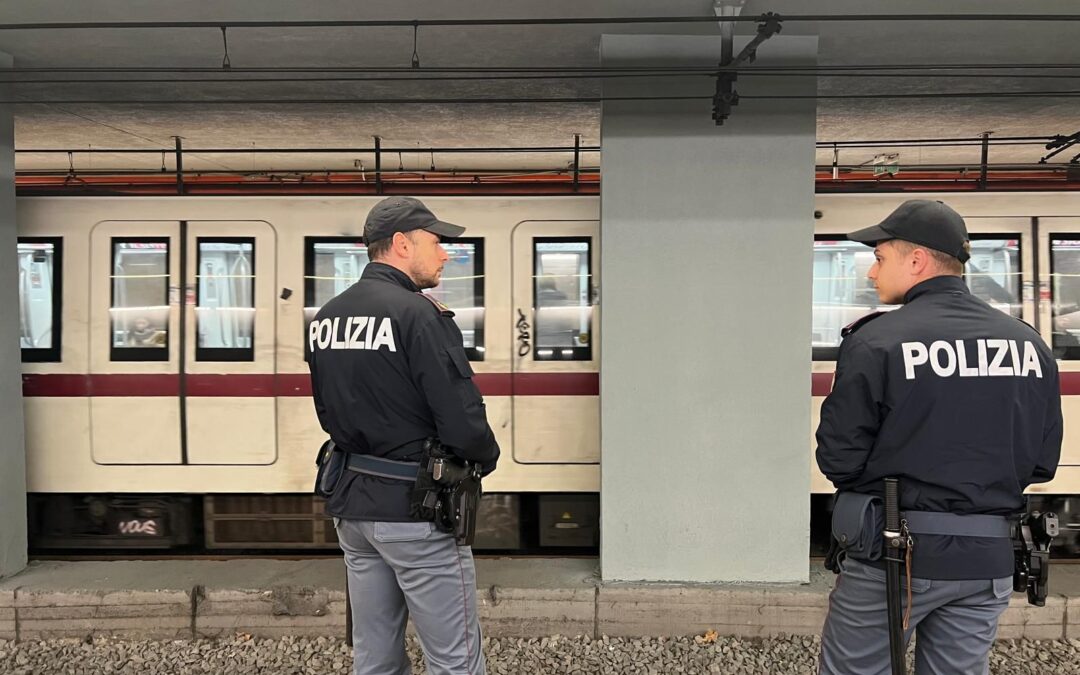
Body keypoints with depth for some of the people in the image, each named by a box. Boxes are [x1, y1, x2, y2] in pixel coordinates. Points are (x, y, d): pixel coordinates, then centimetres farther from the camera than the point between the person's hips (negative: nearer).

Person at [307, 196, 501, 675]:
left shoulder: (325, 318, 8)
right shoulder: (420, 315, -18)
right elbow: (463, 423, -22)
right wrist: (488, 456, -2)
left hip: (350, 507, 8)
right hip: (414, 509, -8)